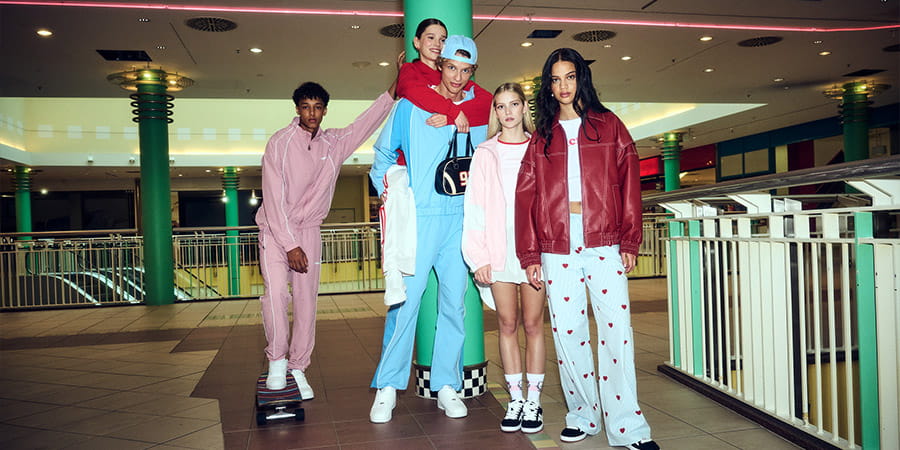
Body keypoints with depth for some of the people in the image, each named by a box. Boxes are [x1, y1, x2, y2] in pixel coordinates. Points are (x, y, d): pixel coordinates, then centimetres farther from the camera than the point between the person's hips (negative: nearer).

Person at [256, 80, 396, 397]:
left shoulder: (334, 143, 3)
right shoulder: (280, 142, -11)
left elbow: (368, 121, 4)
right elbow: (274, 198, -14)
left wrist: (398, 82, -5)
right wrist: (291, 245, -17)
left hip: (309, 230, 4)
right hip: (275, 229, -3)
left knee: (307, 301, 0)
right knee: (276, 291, -21)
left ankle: (297, 368, 12)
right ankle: (276, 360, -3)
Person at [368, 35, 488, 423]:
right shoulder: (410, 107, 3)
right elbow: (382, 156, 10)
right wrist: (391, 197, 2)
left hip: (460, 220, 3)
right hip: (418, 217, -3)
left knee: (454, 301, 6)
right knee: (407, 298, -5)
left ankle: (447, 385, 17)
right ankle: (388, 386, 7)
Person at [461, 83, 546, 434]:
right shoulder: (485, 154, 8)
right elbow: (475, 207, 4)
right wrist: (479, 257, -4)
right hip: (499, 250, 1)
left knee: (533, 324, 3)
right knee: (508, 325, 5)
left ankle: (533, 400, 13)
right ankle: (515, 399, 16)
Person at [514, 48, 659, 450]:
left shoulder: (609, 126, 11)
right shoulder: (541, 137, 13)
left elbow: (629, 183, 6)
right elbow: (526, 196, 8)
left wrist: (629, 241, -2)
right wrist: (530, 255, 1)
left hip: (604, 246, -1)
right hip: (557, 249, 2)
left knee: (616, 331, -6)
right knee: (567, 333, 5)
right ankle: (582, 414, 18)